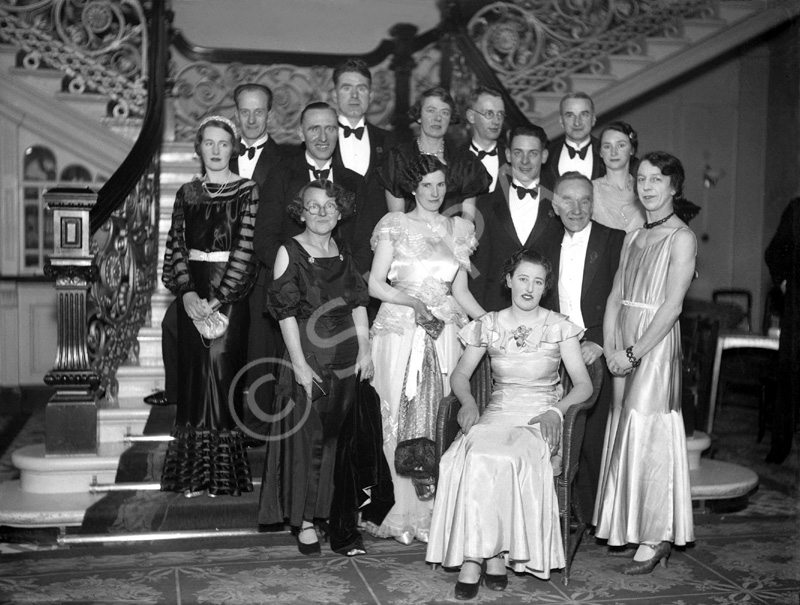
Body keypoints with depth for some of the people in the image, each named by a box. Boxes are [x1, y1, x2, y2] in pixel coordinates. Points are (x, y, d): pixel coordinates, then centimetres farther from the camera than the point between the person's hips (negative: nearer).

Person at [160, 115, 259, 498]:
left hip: (231, 290, -4)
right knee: (193, 367, 4)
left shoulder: (248, 190, -1)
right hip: (192, 291, 4)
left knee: (222, 362, -9)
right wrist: (186, 292, -9)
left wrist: (217, 298, -15)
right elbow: (176, 246, 7)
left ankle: (223, 473, 1)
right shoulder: (187, 194, 12)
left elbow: (246, 248, -8)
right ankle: (193, 471, 11)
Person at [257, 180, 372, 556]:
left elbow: (359, 304, 12)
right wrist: (299, 363, -14)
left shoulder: (344, 252, 12)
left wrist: (364, 349, 2)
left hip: (347, 358, 4)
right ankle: (304, 521, 10)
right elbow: (286, 312, -8)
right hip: (308, 355, -4)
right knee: (307, 438, -1)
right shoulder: (289, 252, -3)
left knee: (341, 437, 6)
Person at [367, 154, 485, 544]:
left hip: (444, 333, 3)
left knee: (440, 418, -3)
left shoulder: (457, 229, 14)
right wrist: (412, 301, -15)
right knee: (399, 417, -4)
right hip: (399, 332, -2)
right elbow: (375, 285, 0)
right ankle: (402, 514, 3)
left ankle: (432, 513, 3)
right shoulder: (394, 225, 5)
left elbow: (460, 292, 14)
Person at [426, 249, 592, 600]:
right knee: (476, 456, -33)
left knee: (506, 460, -34)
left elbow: (583, 384, 3)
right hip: (497, 414, 2)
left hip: (540, 420, -2)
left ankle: (475, 560, -23)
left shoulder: (559, 327, 5)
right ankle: (492, 556, -27)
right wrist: (469, 402, -5)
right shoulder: (488, 325, 10)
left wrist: (557, 410, -14)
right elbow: (460, 375, 16)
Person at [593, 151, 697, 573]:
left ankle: (655, 539, 6)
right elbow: (615, 297, 10)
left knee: (647, 436, -4)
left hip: (655, 347, -6)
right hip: (624, 350, 6)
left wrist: (634, 352, -15)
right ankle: (628, 527, 21)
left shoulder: (682, 238, -6)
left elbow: (671, 306, -13)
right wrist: (610, 348, -4)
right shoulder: (633, 237, 14)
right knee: (624, 435, 9)